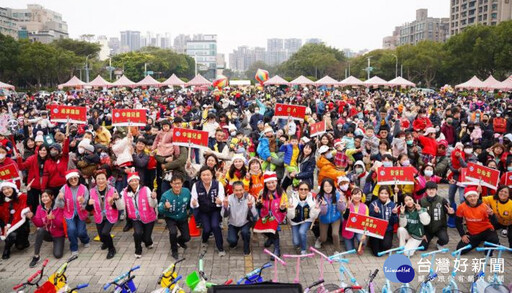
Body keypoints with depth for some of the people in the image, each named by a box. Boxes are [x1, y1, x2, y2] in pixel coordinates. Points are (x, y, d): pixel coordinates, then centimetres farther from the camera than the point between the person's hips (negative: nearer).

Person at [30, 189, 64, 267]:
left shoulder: (59, 207, -12)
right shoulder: (40, 207, -2)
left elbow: (61, 224, -17)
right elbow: (39, 224, -9)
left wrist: (53, 218, -36)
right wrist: (33, 217, -27)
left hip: (58, 234, -2)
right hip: (47, 233, 3)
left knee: (58, 255, -17)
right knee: (40, 230, -32)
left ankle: (57, 244, 20)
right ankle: (36, 256, -23)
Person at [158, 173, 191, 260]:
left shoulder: (187, 192, -20)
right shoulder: (166, 195, -28)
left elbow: (190, 203, 2)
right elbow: (160, 211, -22)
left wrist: (189, 211, -1)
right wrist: (165, 207, -41)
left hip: (183, 218, 3)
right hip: (170, 218, -2)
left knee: (187, 238, 0)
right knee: (173, 232, -28)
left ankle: (179, 241, 40)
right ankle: (174, 250, 2)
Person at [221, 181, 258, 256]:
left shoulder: (250, 197, -20)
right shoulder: (229, 198, -17)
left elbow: (254, 215, -25)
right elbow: (224, 215, -19)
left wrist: (250, 207, -44)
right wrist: (225, 206, -39)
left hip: (245, 222, -1)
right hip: (233, 223, 1)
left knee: (245, 231, -30)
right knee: (231, 240, -20)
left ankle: (247, 249, 0)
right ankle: (234, 242, 20)